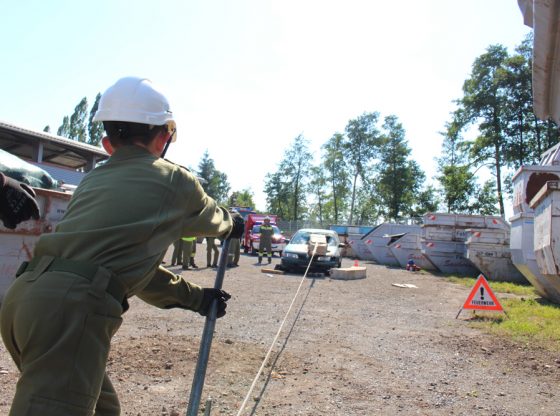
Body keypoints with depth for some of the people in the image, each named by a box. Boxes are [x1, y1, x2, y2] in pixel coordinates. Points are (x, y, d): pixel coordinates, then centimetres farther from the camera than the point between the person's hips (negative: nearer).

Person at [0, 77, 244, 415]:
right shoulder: (174, 180, 7)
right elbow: (209, 218, 29)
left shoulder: (94, 180, 26)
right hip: (70, 310, -8)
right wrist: (232, 225, 53)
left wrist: (195, 297, 37)